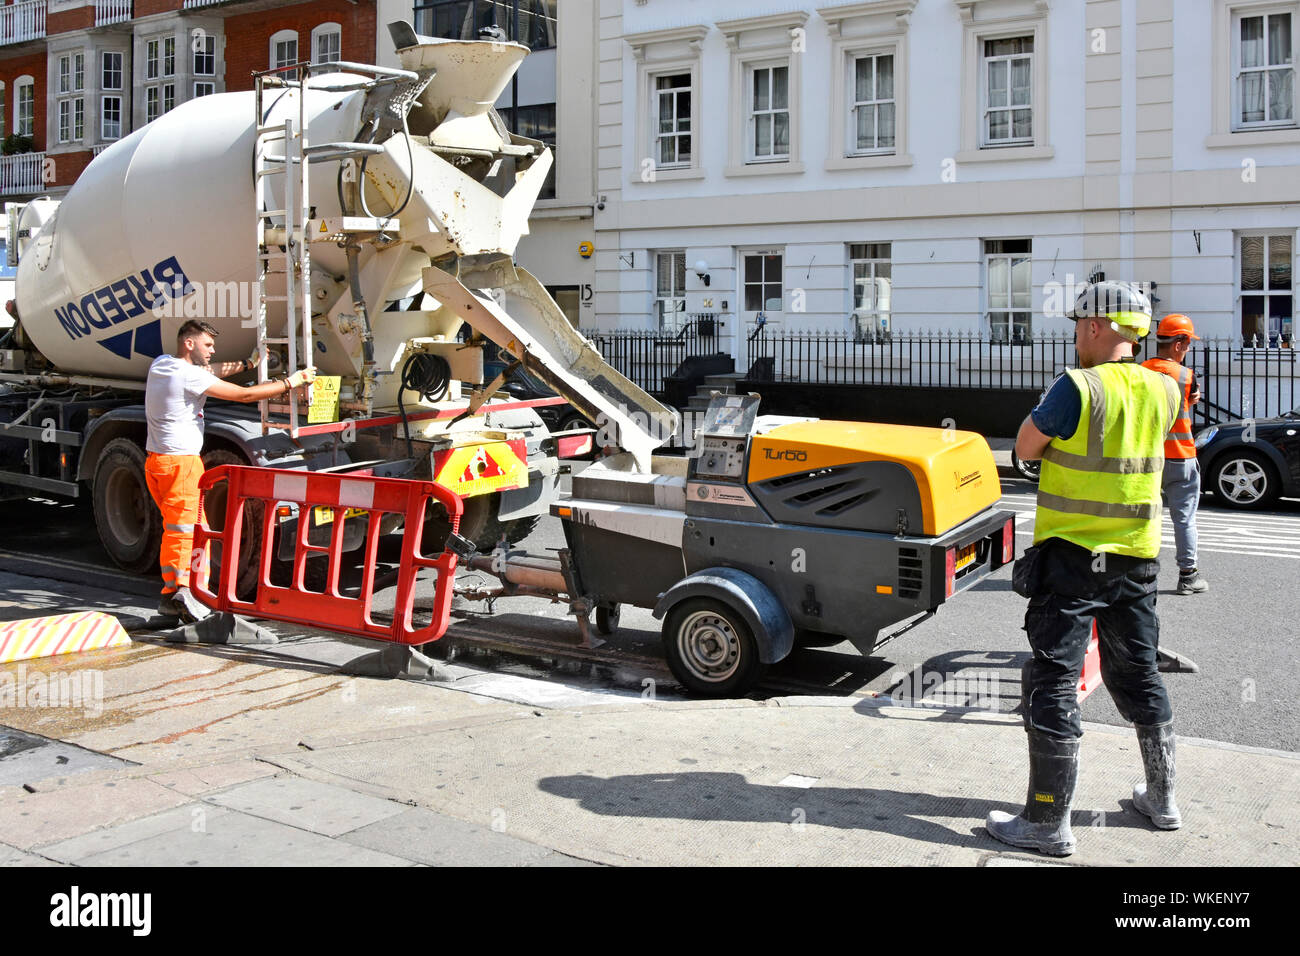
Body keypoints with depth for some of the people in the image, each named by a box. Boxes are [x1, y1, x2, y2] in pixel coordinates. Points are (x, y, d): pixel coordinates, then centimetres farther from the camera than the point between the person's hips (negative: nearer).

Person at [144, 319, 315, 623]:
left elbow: (209, 371, 23)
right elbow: (246, 394, -16)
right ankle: (189, 591, -19)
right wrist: (290, 382, -8)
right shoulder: (189, 375, -16)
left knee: (174, 530, 16)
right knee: (193, 529, -9)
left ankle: (171, 593, 19)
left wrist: (247, 363, 19)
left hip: (155, 460, 9)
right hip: (181, 461, -9)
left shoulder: (160, 364, 10)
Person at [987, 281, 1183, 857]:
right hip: (1138, 556, 7)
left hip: (1073, 555, -7)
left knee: (1052, 680, -1)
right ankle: (1162, 798, 33)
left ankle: (1048, 823, 2)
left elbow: (1025, 448, -8)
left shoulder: (1078, 387, -18)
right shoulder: (1163, 391, 2)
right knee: (1138, 673, 20)